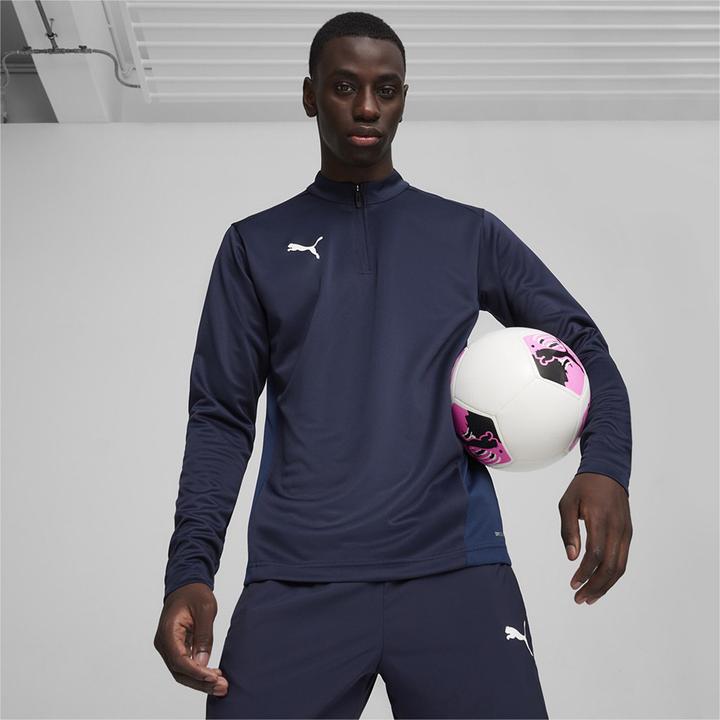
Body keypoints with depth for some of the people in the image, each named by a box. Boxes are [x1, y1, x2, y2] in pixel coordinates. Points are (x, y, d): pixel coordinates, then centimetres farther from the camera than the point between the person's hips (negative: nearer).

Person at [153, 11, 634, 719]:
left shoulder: (469, 234, 13)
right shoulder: (257, 243, 13)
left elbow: (582, 344, 12)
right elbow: (222, 415, 9)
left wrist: (605, 465, -9)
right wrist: (189, 569, -4)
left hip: (456, 568, 0)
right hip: (295, 581, 0)